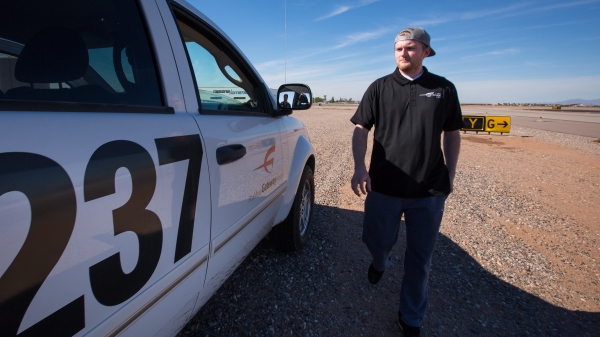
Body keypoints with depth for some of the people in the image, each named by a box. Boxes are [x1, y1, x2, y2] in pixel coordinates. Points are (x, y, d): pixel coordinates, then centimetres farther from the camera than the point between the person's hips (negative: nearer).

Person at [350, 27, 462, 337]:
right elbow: (361, 128, -1)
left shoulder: (444, 89, 6)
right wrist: (359, 166, -16)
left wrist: (450, 173, 6)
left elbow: (452, 134, 12)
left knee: (419, 258, 10)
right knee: (377, 243, 12)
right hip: (384, 187, 0)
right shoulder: (379, 87, 3)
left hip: (430, 191, 1)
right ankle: (380, 262, 50)